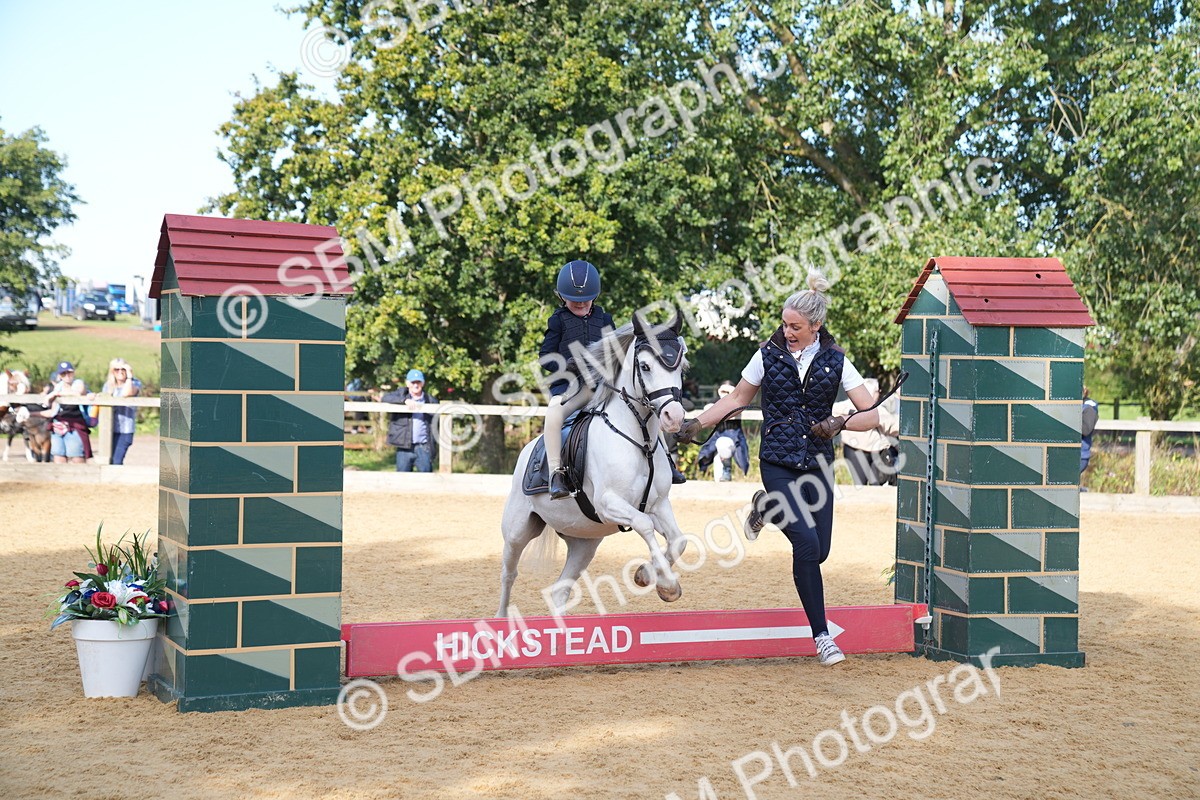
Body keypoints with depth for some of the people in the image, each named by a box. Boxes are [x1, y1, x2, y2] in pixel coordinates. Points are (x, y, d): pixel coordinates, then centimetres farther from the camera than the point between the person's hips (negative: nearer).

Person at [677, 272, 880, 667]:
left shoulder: (835, 361, 0)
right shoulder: (769, 354, -1)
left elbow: (873, 415, -1)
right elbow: (737, 398, 11)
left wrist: (840, 422, -19)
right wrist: (697, 423, 2)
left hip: (817, 465, 3)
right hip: (777, 464, -2)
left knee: (820, 552, 7)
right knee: (806, 544, -19)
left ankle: (766, 507, 37)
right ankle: (821, 635, -7)